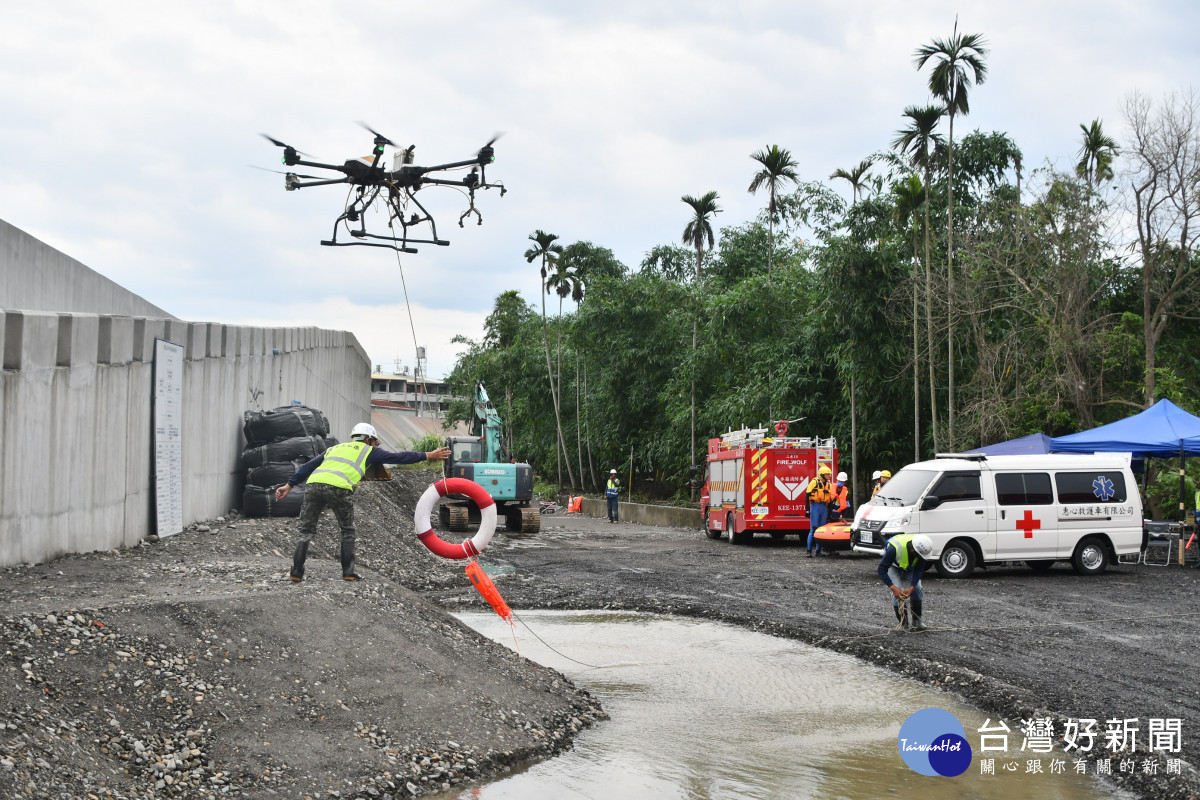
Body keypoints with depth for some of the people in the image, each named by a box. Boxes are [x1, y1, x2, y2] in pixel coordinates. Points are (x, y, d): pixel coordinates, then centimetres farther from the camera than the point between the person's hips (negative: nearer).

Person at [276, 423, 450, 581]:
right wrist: (428, 456, 34)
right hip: (339, 488, -4)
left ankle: (297, 572, 2)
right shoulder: (368, 451, 24)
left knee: (306, 531, 13)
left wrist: (289, 485, 26)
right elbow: (399, 457, 26)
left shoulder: (334, 448, 36)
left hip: (313, 483, 4)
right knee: (348, 531, 16)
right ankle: (348, 572, 13)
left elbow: (308, 467, 29)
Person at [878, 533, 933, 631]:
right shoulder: (894, 548, -44)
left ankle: (916, 622, 0)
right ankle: (903, 624, -7)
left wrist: (912, 587, -33)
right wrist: (893, 588, -45)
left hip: (910, 567, 3)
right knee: (897, 593, -19)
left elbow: (919, 570, -20)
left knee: (917, 589, -12)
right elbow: (882, 570, -36)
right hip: (893, 567, -3)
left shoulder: (922, 549, -32)